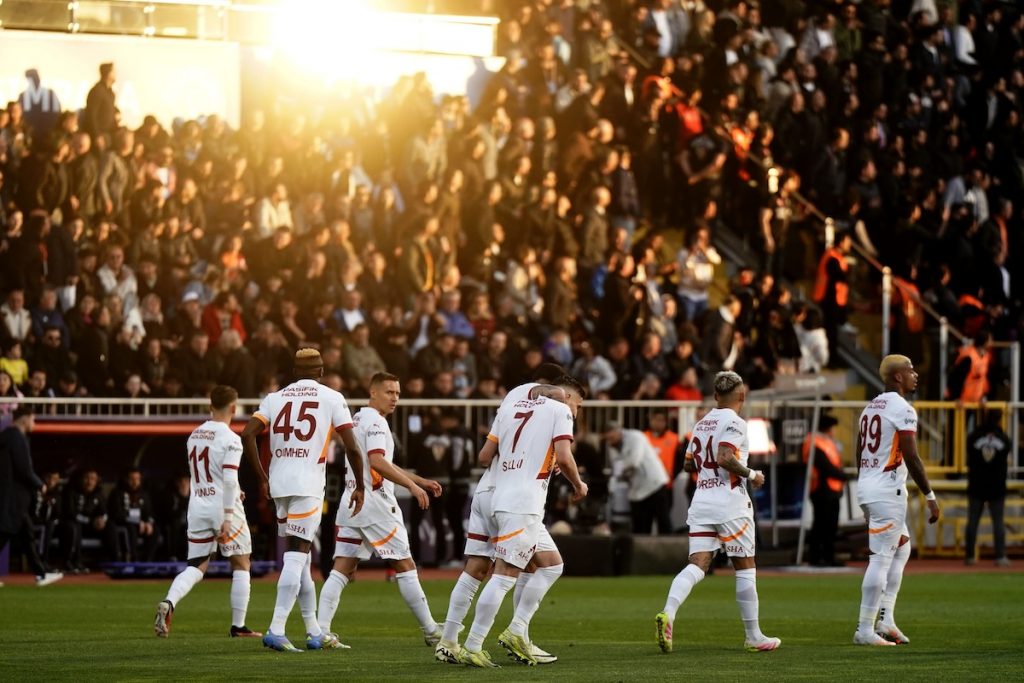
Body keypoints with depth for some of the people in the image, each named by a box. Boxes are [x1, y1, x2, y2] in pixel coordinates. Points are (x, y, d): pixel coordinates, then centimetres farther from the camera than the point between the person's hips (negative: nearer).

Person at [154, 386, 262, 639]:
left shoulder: (194, 436, 9)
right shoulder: (230, 439, -12)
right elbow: (230, 479, -21)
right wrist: (228, 518, -19)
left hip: (197, 506, 6)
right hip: (223, 506, -6)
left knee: (196, 567, 7)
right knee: (241, 565, 9)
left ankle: (169, 603, -20)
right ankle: (238, 626, 10)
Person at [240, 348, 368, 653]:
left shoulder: (275, 398, 12)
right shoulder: (332, 399, 2)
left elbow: (247, 435, 1)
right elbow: (352, 448, -4)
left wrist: (263, 477, 9)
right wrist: (360, 487, 9)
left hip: (279, 484, 5)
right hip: (308, 485, -5)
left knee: (300, 557, 14)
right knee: (296, 556, -8)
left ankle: (314, 632, 20)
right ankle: (276, 630, -19)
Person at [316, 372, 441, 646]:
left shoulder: (357, 419, 21)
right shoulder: (375, 421, -9)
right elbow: (377, 462, -23)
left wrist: (419, 480, 29)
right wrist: (413, 486, -22)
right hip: (374, 501, -8)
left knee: (342, 569, 2)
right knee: (405, 566, 0)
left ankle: (321, 630, -9)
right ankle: (431, 631, 5)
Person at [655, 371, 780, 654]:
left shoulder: (701, 423, 13)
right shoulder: (734, 422, -9)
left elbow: (689, 464, 18)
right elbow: (725, 459, -21)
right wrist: (751, 475, -9)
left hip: (701, 502, 6)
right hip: (730, 502, -6)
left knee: (697, 566, -2)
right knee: (745, 567, 5)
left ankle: (668, 613, -27)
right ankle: (753, 636, 11)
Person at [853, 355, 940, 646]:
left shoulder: (871, 407, 16)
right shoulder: (903, 409, -12)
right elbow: (911, 458, -17)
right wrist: (930, 496, -11)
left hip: (866, 488, 9)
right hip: (887, 491, -9)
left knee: (901, 549, 19)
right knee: (881, 559, -6)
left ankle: (885, 620, 13)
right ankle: (865, 630, -6)